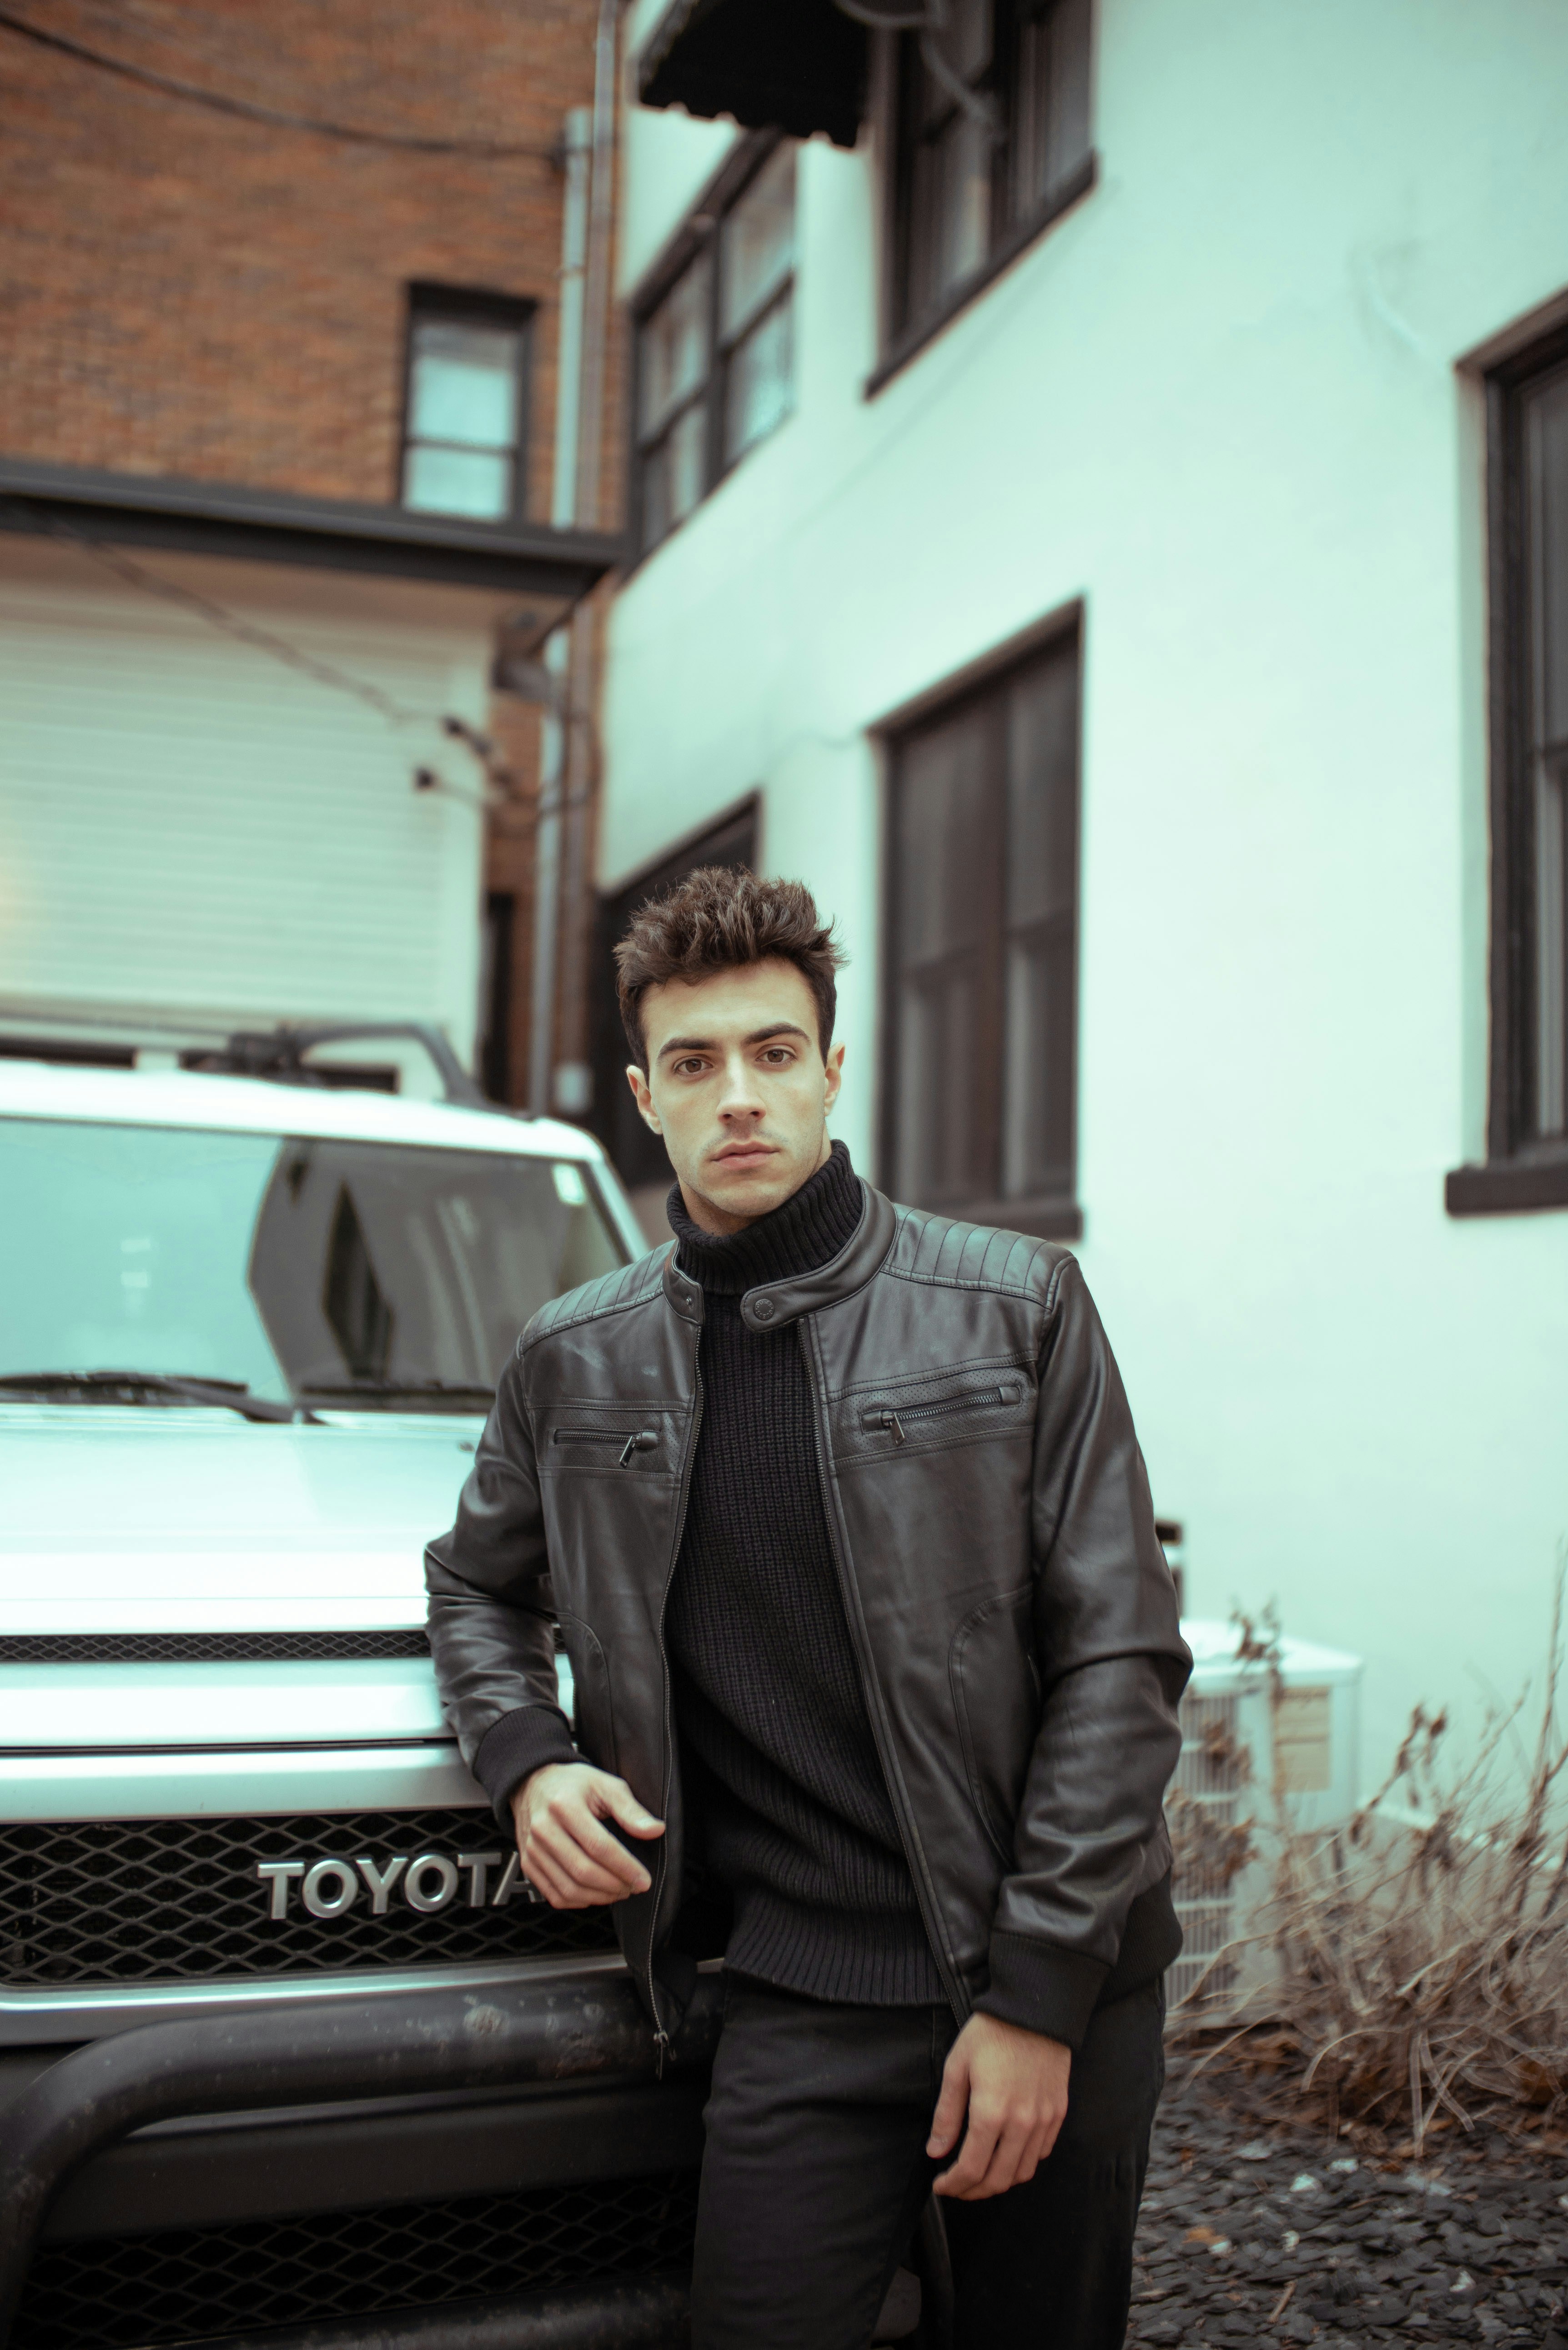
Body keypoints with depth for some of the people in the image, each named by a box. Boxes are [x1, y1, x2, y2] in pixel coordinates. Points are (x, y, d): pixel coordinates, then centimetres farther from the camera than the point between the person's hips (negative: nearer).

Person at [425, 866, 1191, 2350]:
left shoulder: (1019, 1306, -4)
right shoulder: (578, 1362, 5)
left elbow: (1120, 1659, -5)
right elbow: (477, 1582, 21)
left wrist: (1038, 1996, -10)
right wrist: (523, 1763, 1)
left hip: (1061, 1987, 0)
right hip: (805, 2008, 1)